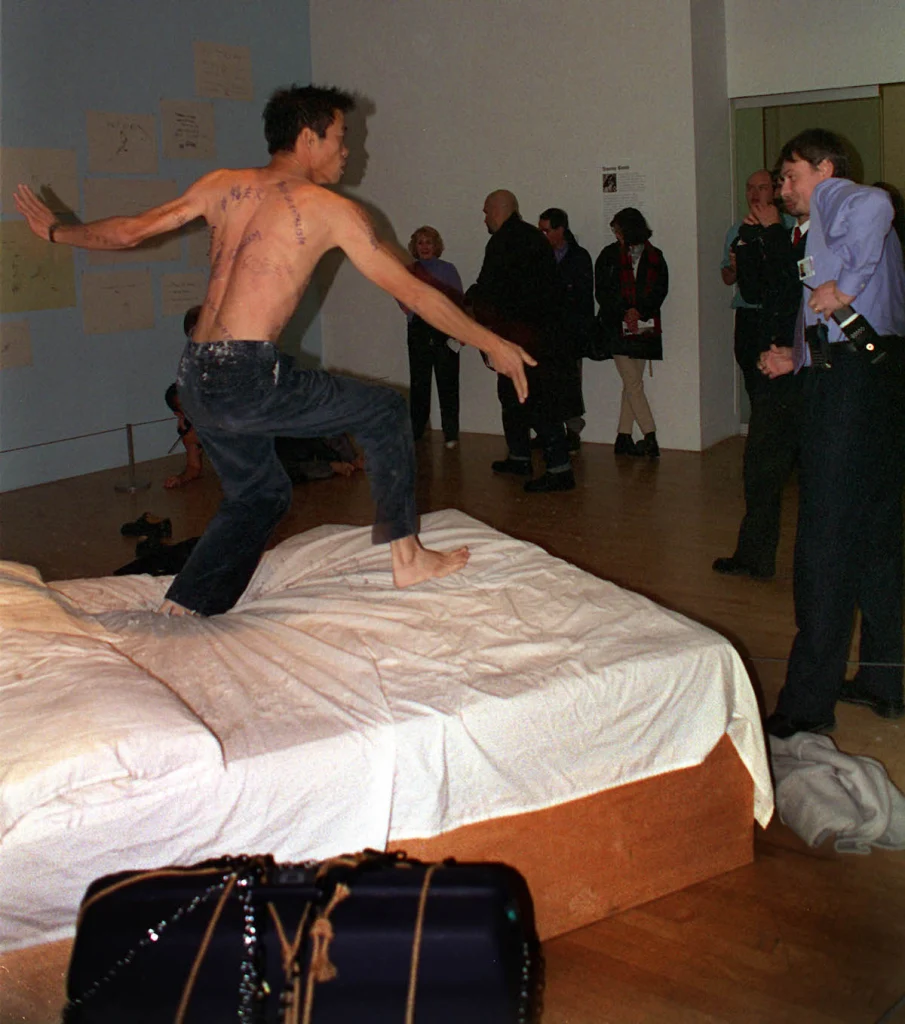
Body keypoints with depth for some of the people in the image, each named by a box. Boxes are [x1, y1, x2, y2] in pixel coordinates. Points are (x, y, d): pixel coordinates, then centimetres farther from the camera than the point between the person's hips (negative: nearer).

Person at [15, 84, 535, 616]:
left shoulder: (223, 185, 14)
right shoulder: (332, 210, 0)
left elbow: (129, 231, 18)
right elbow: (415, 293, 2)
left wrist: (56, 230, 37)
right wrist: (492, 343, 10)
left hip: (195, 379, 7)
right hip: (251, 377, -7)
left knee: (260, 492, 26)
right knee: (386, 412, 11)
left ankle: (179, 611, 23)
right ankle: (407, 556, 14)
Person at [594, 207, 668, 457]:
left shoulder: (655, 257, 6)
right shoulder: (609, 255, 2)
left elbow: (660, 290, 2)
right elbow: (602, 292, 0)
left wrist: (638, 311, -12)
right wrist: (624, 313, -12)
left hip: (644, 327, 3)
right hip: (617, 328, -3)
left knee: (632, 383, 6)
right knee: (633, 383, -8)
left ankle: (623, 439, 12)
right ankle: (650, 436, -6)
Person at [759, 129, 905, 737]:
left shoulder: (837, 198, -1)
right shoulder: (829, 224, 27)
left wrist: (844, 282, -23)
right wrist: (797, 358, 15)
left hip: (852, 377, -11)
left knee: (826, 539, -9)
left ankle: (809, 704, -5)